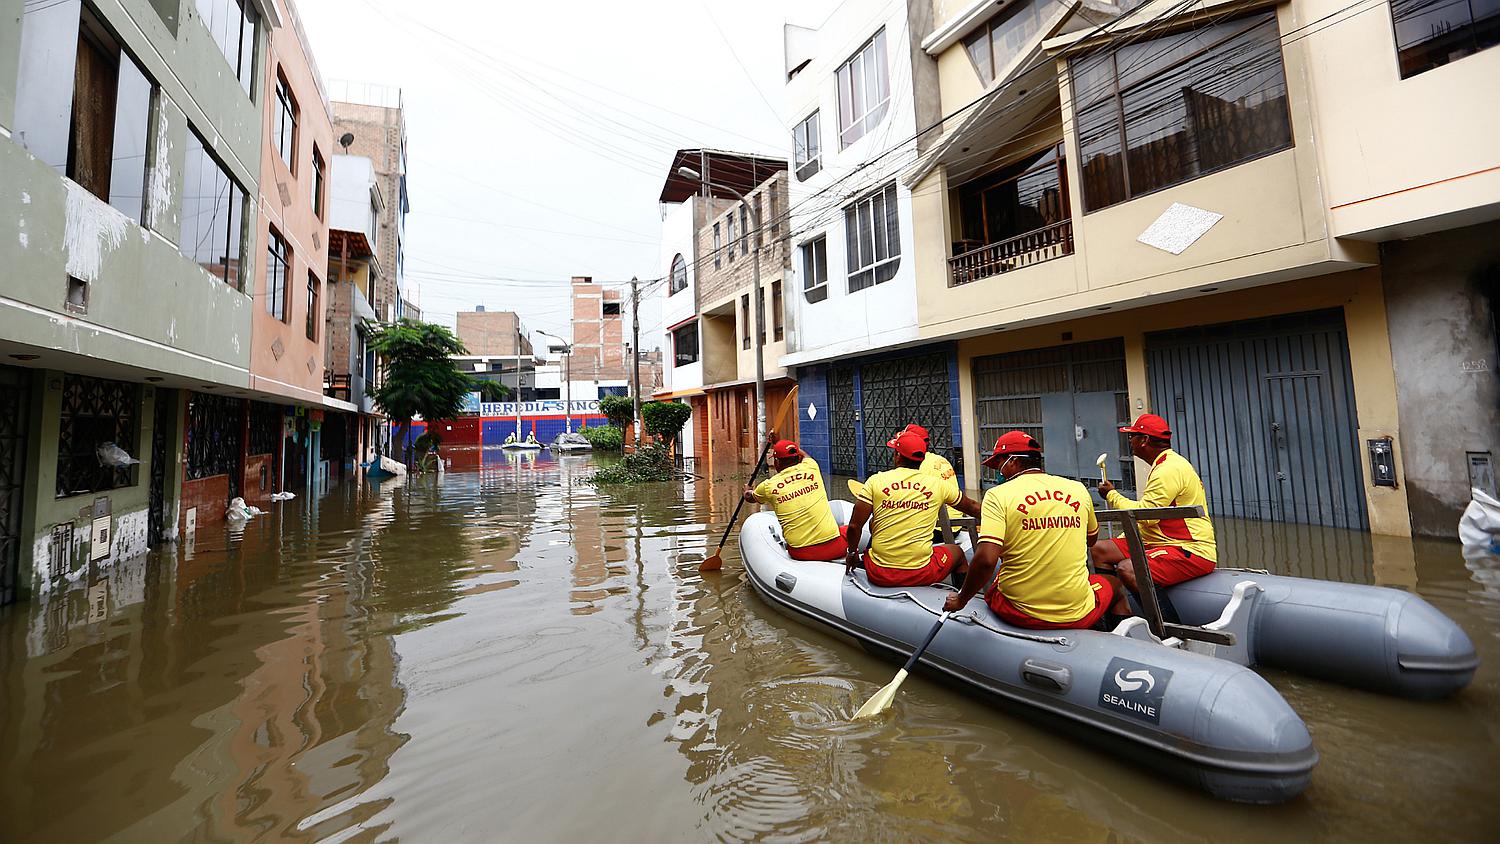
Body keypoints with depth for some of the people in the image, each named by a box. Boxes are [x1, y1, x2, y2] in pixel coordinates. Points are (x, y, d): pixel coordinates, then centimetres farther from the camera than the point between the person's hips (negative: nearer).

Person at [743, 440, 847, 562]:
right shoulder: (811, 466, 1)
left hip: (801, 554, 0)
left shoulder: (768, 485, 0)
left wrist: (748, 491, 48)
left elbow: (749, 498, 25)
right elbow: (804, 455, 28)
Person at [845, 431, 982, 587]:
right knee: (955, 551, 30)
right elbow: (972, 507, 16)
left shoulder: (876, 480, -6)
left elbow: (854, 526, -7)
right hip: (921, 575, 1)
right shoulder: (938, 484, -1)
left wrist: (852, 552, 11)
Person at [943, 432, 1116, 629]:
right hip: (1077, 615, 4)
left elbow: (986, 560, -23)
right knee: (1109, 582, 35)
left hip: (1020, 615, -3)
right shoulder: (1079, 489, 1)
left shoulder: (998, 495, -13)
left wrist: (961, 599, -9)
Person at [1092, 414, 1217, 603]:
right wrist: (1121, 540, 14)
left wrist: (1112, 495, -6)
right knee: (1101, 550, 1)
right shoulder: (1163, 465, 17)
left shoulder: (1170, 470, -18)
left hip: (1192, 552, -11)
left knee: (1126, 569, -31)